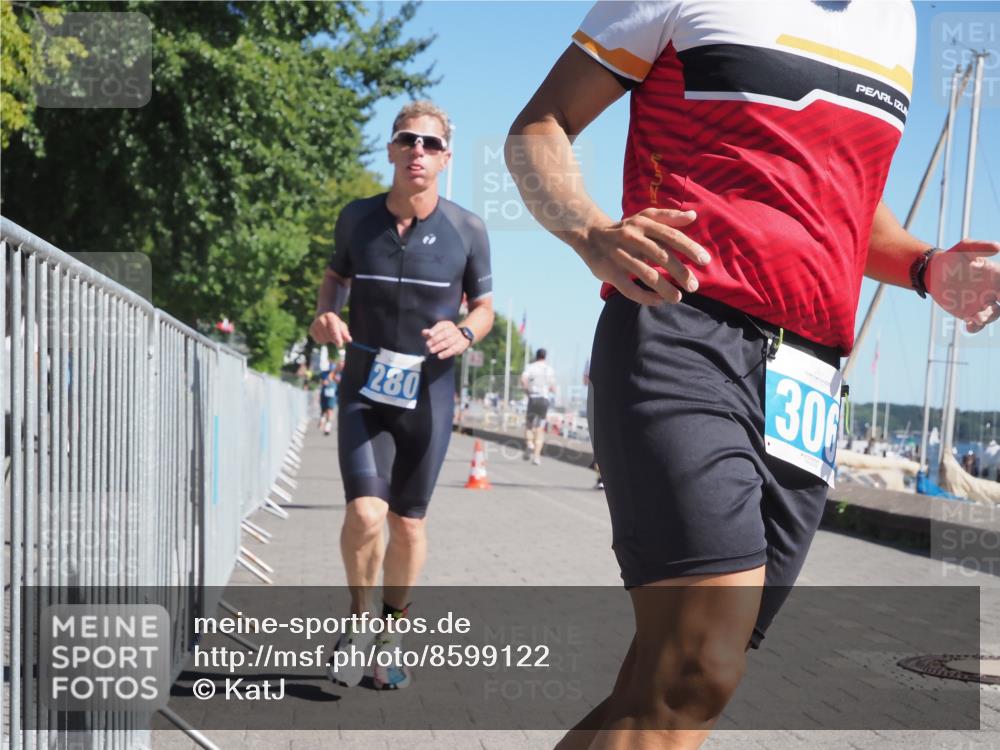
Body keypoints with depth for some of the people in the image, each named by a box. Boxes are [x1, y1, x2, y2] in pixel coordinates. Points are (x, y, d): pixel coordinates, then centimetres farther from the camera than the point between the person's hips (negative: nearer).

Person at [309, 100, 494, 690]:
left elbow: (484, 308, 5)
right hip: (365, 389, 0)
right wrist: (327, 312, -5)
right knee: (365, 514, -16)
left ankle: (393, 632, 31)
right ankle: (359, 618, 12)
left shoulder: (467, 230, -6)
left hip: (429, 394, 0)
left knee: (408, 523, 8)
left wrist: (463, 334, -18)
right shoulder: (357, 218, -2)